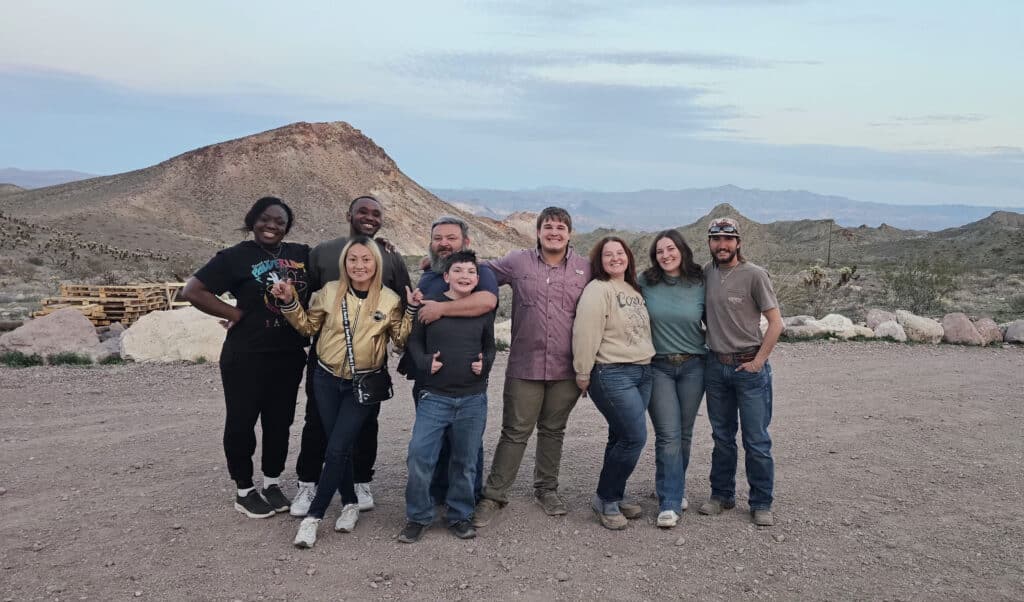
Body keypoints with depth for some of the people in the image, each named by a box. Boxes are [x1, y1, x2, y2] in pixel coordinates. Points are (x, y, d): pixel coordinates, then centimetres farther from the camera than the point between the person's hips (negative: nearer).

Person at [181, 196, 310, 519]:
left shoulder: (301, 254, 6)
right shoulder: (236, 257, -6)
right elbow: (192, 291, -10)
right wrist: (235, 314, -11)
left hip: (290, 356, 4)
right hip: (246, 357, -4)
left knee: (280, 421, 14)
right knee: (241, 422, 5)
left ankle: (272, 483, 31)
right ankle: (244, 491, 21)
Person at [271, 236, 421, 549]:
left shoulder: (389, 300, -7)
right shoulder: (330, 291, -3)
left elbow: (401, 340, -3)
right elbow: (308, 326, 8)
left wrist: (412, 310, -15)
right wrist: (289, 302, -6)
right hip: (327, 380, 3)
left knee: (336, 449, -8)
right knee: (338, 448, 9)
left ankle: (314, 515, 4)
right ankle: (350, 503, 28)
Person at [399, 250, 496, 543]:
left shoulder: (484, 311, 5)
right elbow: (414, 340, 7)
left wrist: (485, 364, -2)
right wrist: (425, 362, -10)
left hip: (473, 399, 2)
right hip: (435, 397, -2)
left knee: (465, 461, 10)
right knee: (419, 456, -7)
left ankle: (460, 516, 27)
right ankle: (418, 517, 13)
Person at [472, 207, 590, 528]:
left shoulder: (585, 268, 4)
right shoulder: (517, 262, -1)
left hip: (566, 369, 2)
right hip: (525, 366, -2)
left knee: (553, 430, 16)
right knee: (515, 432, 3)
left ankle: (547, 489, 33)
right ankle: (494, 495, 16)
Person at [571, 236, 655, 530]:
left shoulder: (635, 290, 15)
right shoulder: (598, 290, -12)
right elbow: (585, 335, -17)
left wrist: (648, 364, 21)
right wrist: (583, 374, -16)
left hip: (642, 373, 8)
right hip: (613, 374, -8)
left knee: (622, 437, 12)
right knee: (635, 437, -11)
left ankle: (614, 497, 24)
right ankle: (604, 500, 4)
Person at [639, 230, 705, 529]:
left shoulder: (700, 284, 0)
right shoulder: (645, 282, -3)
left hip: (693, 366, 2)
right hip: (658, 367, -2)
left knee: (684, 434, 10)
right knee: (668, 435, -6)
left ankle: (675, 490, 29)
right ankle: (670, 503, 0)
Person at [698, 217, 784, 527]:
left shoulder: (754, 275, -9)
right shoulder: (706, 273, 5)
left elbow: (776, 322, -8)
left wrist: (758, 361, -12)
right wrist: (707, 348, 7)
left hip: (749, 366, -4)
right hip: (715, 365, 4)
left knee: (757, 441, 2)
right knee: (722, 437, 15)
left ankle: (761, 503, 16)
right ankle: (722, 495, 28)